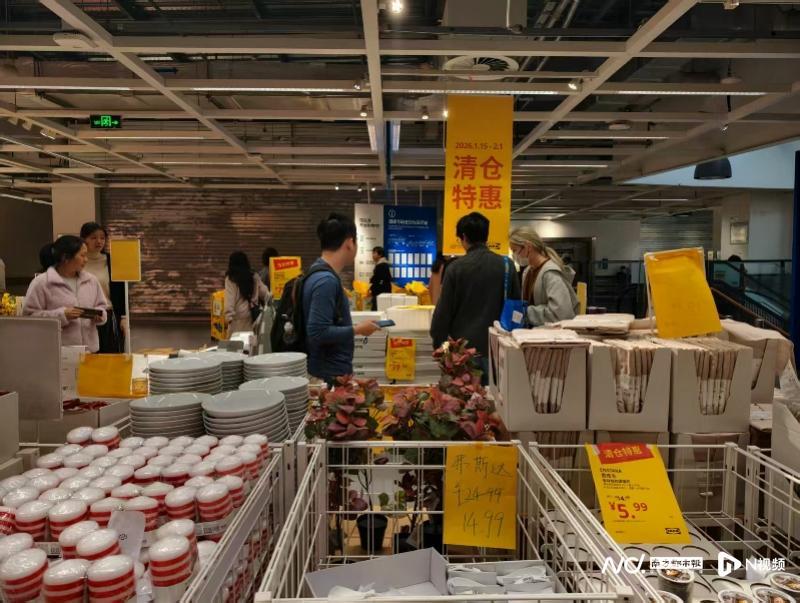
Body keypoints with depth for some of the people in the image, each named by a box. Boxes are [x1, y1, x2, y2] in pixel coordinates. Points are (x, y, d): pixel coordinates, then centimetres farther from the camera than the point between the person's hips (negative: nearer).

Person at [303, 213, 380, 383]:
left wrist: (353, 327, 13)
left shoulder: (322, 274, 9)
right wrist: (357, 330, -16)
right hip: (331, 374, -10)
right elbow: (318, 332, -25)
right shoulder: (326, 280, -21)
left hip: (332, 371, 10)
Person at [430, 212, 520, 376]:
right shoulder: (506, 265, 0)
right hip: (496, 346, 2)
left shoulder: (456, 267, -7)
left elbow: (444, 310, -4)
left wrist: (438, 342, 7)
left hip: (463, 346, -2)